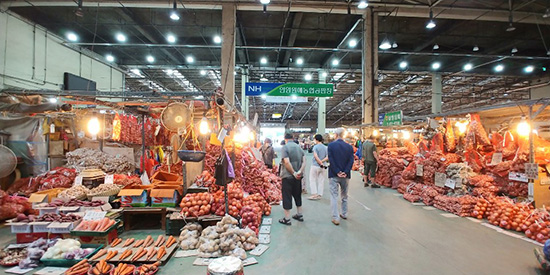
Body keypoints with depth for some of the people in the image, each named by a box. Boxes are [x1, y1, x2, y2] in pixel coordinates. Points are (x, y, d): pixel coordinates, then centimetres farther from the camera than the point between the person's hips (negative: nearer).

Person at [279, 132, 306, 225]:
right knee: (297, 195, 19)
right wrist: (300, 172, -10)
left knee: (287, 197, 3)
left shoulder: (285, 147, -11)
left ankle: (287, 219, 9)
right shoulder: (299, 147, 8)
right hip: (298, 177, 6)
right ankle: (299, 215, 30)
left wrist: (294, 173, -15)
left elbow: (287, 162, -22)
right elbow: (304, 161, -1)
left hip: (288, 176, -6)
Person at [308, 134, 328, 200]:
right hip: (323, 166, 5)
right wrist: (322, 161, -6)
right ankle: (319, 194, 15)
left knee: (313, 180, 6)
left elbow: (316, 157, -19)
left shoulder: (315, 147, -11)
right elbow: (327, 157, -1)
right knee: (321, 181, 11)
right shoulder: (325, 147, 5)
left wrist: (321, 163, -13)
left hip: (315, 166, -5)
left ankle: (314, 194, 3)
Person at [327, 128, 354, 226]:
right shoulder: (349, 147, 2)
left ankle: (336, 218, 1)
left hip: (334, 175, -3)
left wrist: (337, 172, -11)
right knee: (344, 195, 20)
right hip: (345, 175, 4)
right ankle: (344, 214, 33)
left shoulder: (331, 145, -8)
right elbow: (351, 161, -5)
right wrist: (345, 172, -10)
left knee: (334, 196, 2)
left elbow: (331, 160, -13)